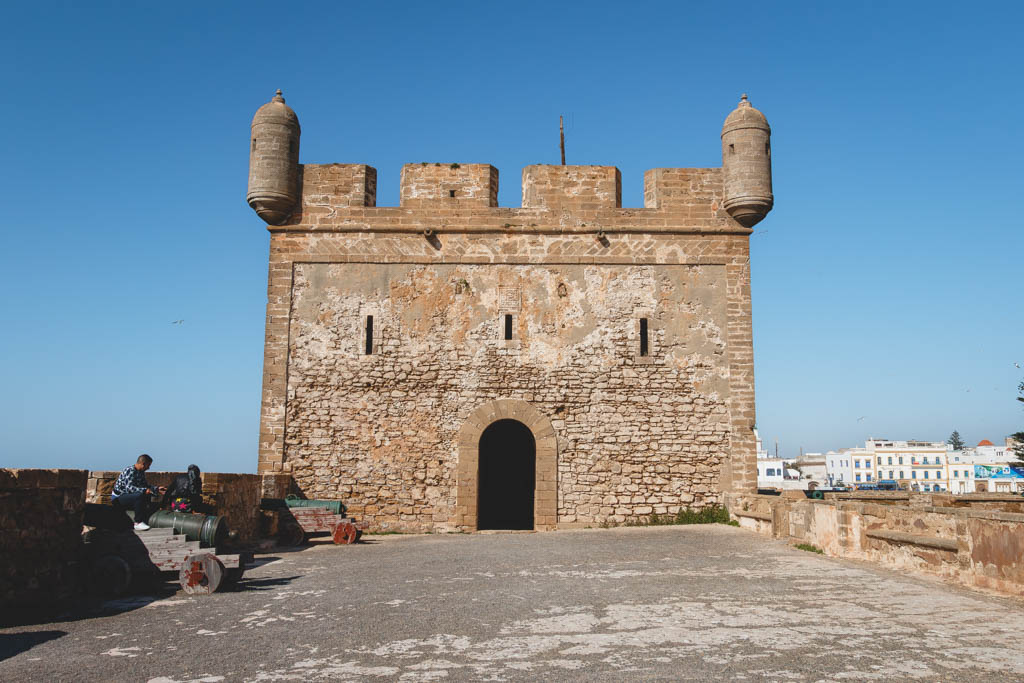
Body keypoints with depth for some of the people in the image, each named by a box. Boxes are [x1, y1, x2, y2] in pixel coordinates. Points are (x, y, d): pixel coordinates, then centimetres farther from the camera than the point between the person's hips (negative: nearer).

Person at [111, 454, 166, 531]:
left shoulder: (141, 472, 9)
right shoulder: (130, 470, -20)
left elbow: (146, 486, 19)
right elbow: (129, 487, -32)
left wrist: (157, 489, 8)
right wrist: (144, 490, -39)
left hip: (126, 495, 9)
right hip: (118, 498, -9)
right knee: (139, 496, -30)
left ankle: (145, 521, -3)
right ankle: (138, 523, -25)